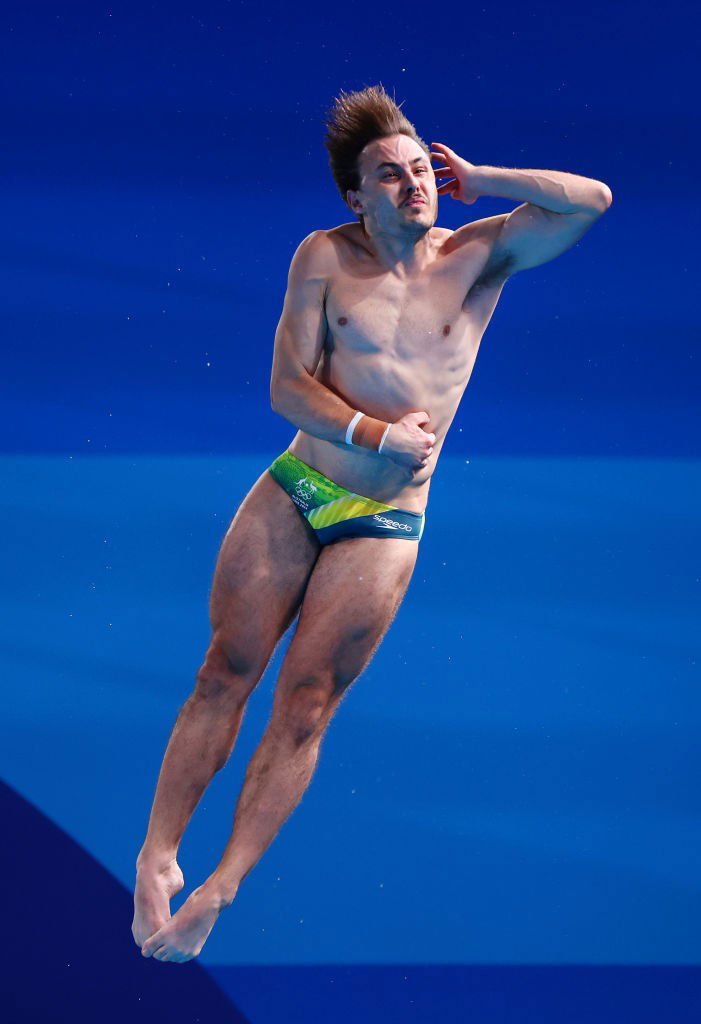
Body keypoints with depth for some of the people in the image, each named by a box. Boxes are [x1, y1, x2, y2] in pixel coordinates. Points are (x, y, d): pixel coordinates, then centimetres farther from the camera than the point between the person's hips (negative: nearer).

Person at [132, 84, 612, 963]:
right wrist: (374, 436, -16)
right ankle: (157, 856, 4)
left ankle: (219, 891, 0)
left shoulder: (479, 256, 0)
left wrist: (474, 180, -7)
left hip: (384, 527, -1)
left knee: (305, 707, -3)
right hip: (292, 492, 1)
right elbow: (287, 388, -3)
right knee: (224, 674, -3)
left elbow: (592, 199, -11)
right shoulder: (326, 257, 0)